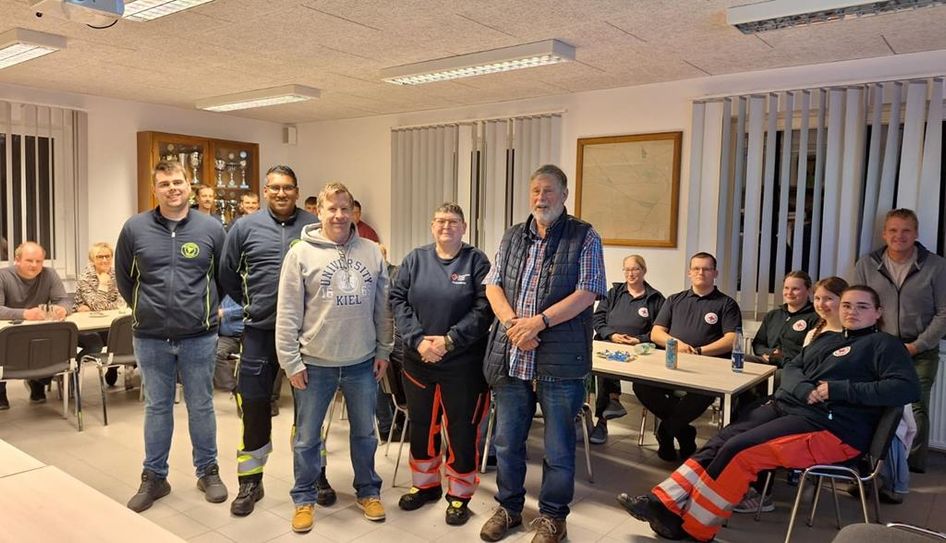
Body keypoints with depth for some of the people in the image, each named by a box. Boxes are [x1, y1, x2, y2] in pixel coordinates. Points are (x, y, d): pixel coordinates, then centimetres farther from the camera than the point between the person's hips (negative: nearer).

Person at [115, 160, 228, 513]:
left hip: (199, 338, -1)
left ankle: (208, 471, 26)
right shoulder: (134, 228, 0)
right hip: (151, 339, 1)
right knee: (157, 408, 13)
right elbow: (123, 277, 12)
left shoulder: (211, 229, -1)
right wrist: (145, 310, 12)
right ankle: (154, 477, 27)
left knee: (201, 407, 10)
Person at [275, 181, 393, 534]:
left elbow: (383, 307, 7)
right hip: (315, 363, -2)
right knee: (307, 437, 12)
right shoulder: (300, 254, -7)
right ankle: (304, 498, 31)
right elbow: (287, 314, -7)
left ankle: (368, 491, 35)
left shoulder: (372, 252, 2)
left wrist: (383, 350, 6)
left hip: (362, 363, 2)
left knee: (364, 432, 17)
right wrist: (291, 361, -9)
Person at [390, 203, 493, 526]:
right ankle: (425, 485, 36)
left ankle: (459, 496, 23)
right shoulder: (415, 259, 6)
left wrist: (449, 340, -17)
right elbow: (398, 300, -1)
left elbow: (485, 308, -11)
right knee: (421, 425, 15)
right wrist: (418, 340, -14)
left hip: (463, 363, -3)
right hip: (418, 359, 3)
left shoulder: (476, 261, -3)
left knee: (461, 429, 6)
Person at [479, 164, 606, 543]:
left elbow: (587, 292, -11)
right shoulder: (512, 237, 12)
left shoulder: (584, 237, -2)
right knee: (507, 440, 15)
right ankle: (509, 507, 34)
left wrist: (538, 321, -18)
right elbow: (493, 286, 6)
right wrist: (512, 323, -12)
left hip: (560, 360, -4)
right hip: (511, 358, 4)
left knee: (558, 447, 9)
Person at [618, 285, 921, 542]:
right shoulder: (827, 339, 23)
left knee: (738, 451, -22)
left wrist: (836, 389, -17)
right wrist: (805, 390, -8)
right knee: (719, 443, -12)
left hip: (829, 427, -7)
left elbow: (907, 388, -12)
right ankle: (664, 504, -16)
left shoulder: (883, 344, 2)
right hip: (786, 407, 7)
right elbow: (791, 369, 17)